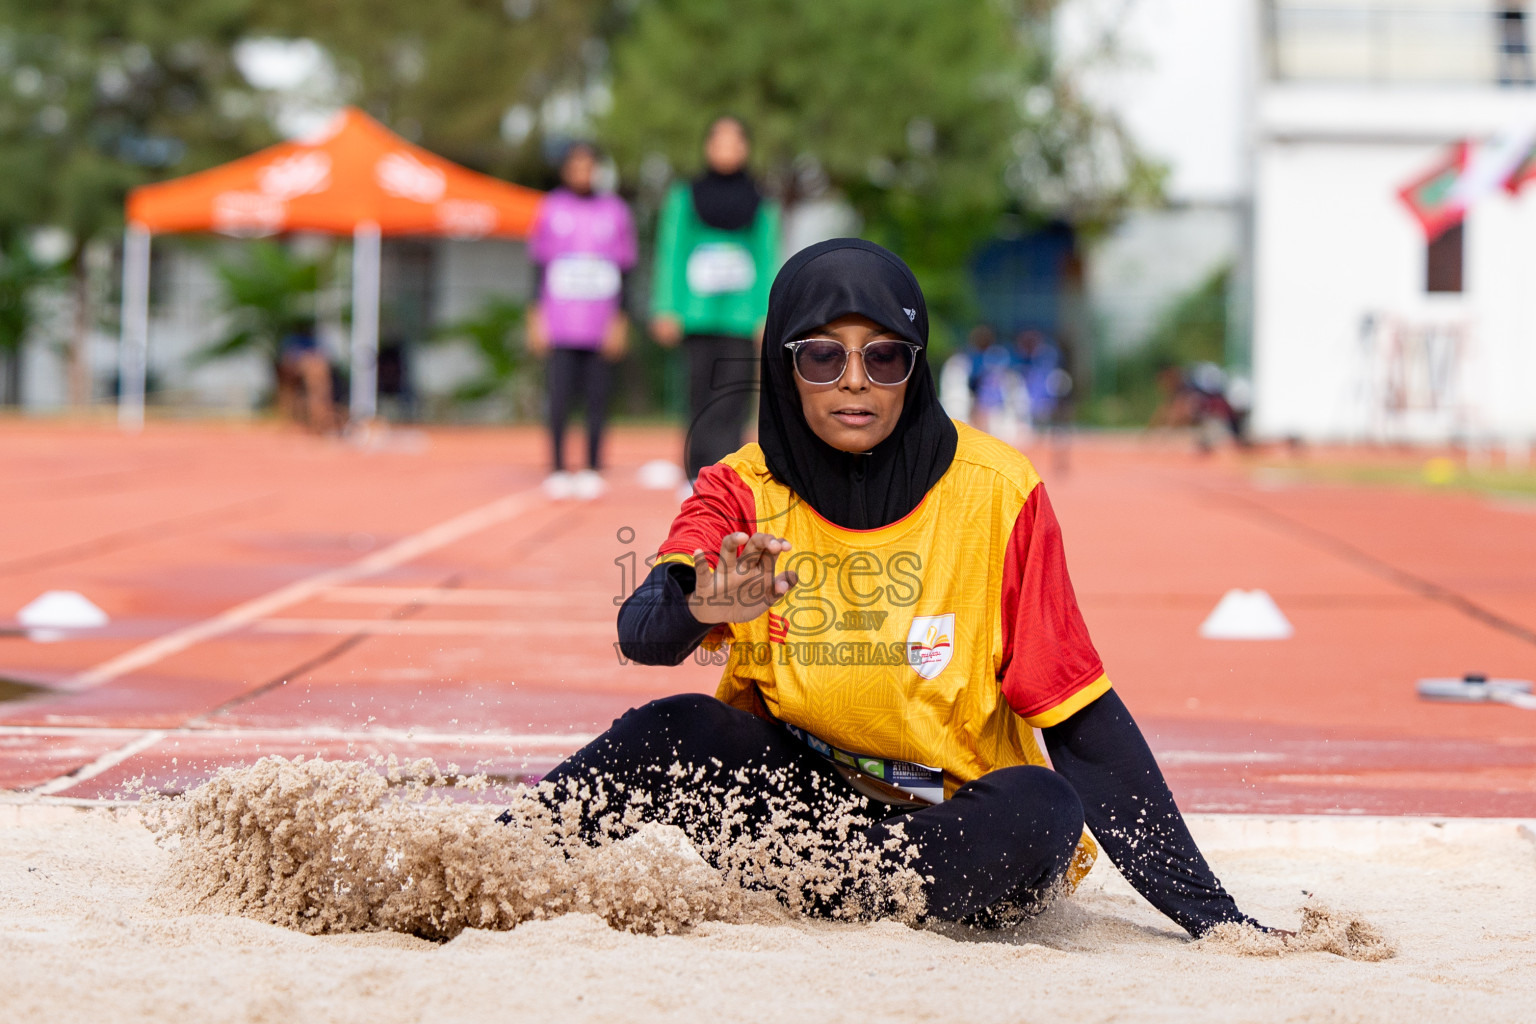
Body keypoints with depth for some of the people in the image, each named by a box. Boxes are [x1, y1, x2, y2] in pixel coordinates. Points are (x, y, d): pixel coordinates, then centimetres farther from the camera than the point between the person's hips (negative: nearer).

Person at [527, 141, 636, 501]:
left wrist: (619, 321, 1)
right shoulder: (551, 209, 7)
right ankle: (557, 471, 4)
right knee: (559, 399, -5)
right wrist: (536, 318, 3)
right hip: (560, 328, -1)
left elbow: (624, 270, 9)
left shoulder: (614, 211, 8)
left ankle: (593, 471, 8)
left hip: (601, 329, 1)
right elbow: (539, 266, 10)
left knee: (597, 399, 0)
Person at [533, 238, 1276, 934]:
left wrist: (1213, 917, -16)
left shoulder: (993, 492, -11)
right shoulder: (746, 491, -6)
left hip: (956, 817, 0)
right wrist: (701, 607, -50)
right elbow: (641, 635, -25)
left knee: (1041, 810, -34)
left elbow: (1082, 722, -10)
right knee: (680, 731, -29)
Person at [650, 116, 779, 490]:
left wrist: (767, 317, 1)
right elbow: (671, 253, 7)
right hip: (698, 315, 0)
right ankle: (698, 475, 5)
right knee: (701, 398, -1)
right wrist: (667, 309, -1)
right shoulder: (685, 196, 8)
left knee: (731, 398, -8)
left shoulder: (759, 203, 10)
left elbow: (767, 261, 10)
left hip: (741, 316, 0)